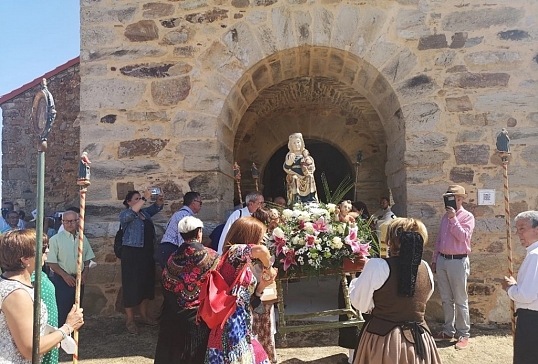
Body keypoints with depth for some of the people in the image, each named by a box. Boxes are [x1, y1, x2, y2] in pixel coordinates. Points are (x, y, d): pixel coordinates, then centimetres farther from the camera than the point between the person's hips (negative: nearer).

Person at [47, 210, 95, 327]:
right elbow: (51, 262, -8)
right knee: (62, 310, -5)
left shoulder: (83, 239, 6)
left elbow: (87, 258, 14)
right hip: (62, 279, -5)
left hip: (79, 279, 5)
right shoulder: (55, 239, -7)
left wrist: (86, 271, -2)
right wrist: (65, 275, -16)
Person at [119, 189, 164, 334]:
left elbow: (157, 207, 9)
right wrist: (145, 198, -30)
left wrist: (160, 199, -14)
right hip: (132, 253, -7)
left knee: (147, 284, 13)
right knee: (132, 285, -2)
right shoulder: (124, 214, -7)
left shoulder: (145, 212, 12)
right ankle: (130, 320, 8)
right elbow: (131, 213, -28)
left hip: (147, 253, 7)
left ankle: (144, 316, 25)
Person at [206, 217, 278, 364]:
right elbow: (262, 250, -30)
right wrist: (268, 268, -11)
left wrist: (262, 285, 6)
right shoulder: (234, 252, -9)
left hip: (243, 328, 10)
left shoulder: (246, 266, 17)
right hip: (231, 326, -10)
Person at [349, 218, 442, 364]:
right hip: (419, 341, 4)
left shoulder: (376, 266, -17)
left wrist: (355, 281, 9)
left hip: (383, 338, -4)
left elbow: (360, 304, -9)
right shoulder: (425, 268, -2)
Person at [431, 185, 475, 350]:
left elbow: (463, 236, -18)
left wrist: (453, 218, -19)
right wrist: (435, 259, 16)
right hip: (442, 260, 6)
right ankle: (448, 331, 21)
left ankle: (463, 334, 9)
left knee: (460, 300, 0)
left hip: (458, 261, -6)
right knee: (446, 299, 11)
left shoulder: (467, 216, -5)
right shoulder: (445, 217, 14)